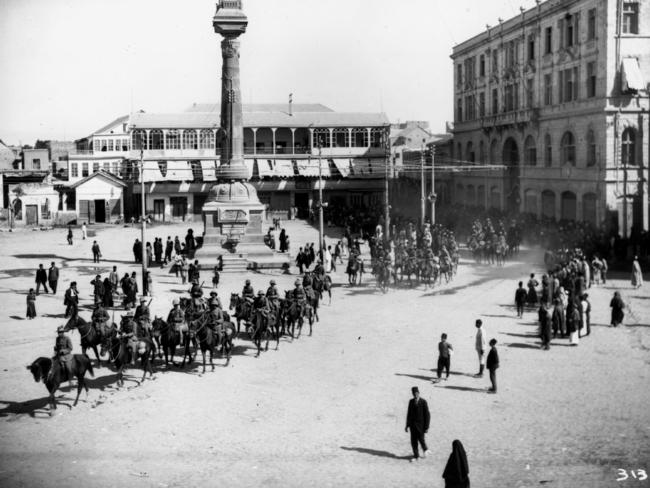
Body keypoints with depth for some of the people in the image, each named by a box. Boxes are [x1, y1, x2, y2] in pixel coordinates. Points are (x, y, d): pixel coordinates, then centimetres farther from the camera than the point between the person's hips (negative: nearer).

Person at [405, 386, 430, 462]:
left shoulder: (423, 402, -10)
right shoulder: (411, 401, 4)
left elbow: (427, 415, -9)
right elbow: (409, 413, 10)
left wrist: (427, 427, -11)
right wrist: (407, 425, 9)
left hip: (421, 424, -4)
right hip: (413, 424, 4)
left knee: (421, 439, 1)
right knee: (413, 440, 3)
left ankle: (425, 450, 32)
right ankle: (416, 456, 17)